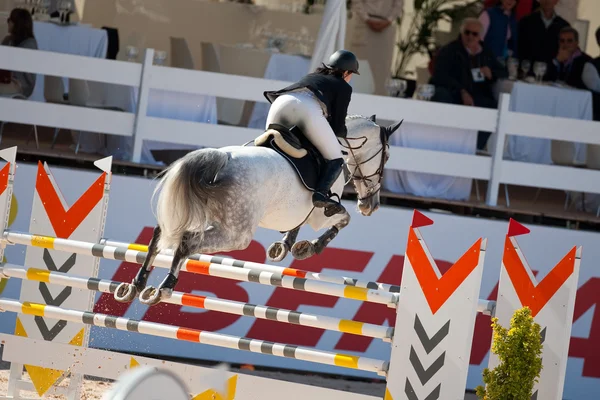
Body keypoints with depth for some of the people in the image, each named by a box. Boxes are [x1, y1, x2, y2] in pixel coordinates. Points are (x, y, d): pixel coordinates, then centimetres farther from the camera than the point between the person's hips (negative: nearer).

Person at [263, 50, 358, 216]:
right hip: (308, 108, -5)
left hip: (280, 103, 5)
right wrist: (345, 133, 42)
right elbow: (338, 127, 19)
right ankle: (321, 193, -24)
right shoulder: (343, 87, 25)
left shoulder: (310, 77, 41)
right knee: (335, 159, 3)